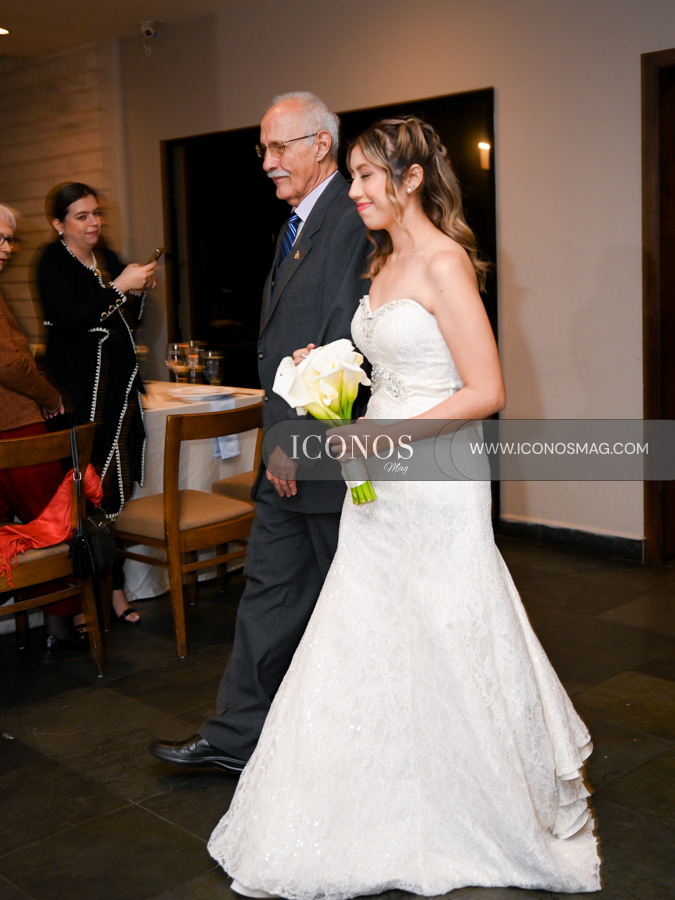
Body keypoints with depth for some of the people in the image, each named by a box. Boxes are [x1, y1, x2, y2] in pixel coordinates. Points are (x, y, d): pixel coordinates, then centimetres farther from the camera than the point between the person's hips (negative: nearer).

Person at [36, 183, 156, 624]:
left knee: (117, 489, 6)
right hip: (82, 392, -7)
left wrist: (139, 292, 2)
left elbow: (131, 322, 21)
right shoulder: (53, 264, -5)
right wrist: (118, 287, -21)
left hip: (120, 384, 7)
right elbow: (67, 322, -20)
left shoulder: (108, 258, 15)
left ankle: (113, 587, 13)